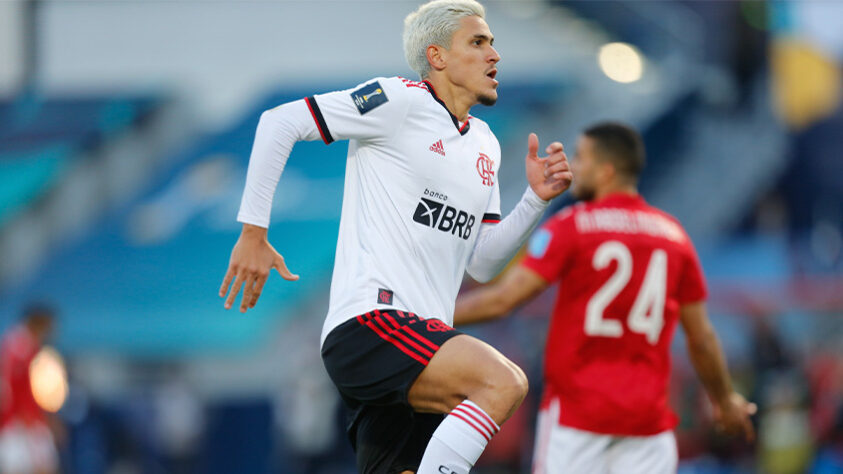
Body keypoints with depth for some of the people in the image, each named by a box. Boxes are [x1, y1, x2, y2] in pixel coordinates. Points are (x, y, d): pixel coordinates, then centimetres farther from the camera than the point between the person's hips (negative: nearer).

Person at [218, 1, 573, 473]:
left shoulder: (485, 145, 22)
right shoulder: (398, 101, -3)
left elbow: (482, 263, 23)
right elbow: (281, 122, -4)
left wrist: (536, 199, 9)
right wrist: (254, 233, -7)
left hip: (424, 340, 9)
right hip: (368, 324, -9)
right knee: (504, 382, -29)